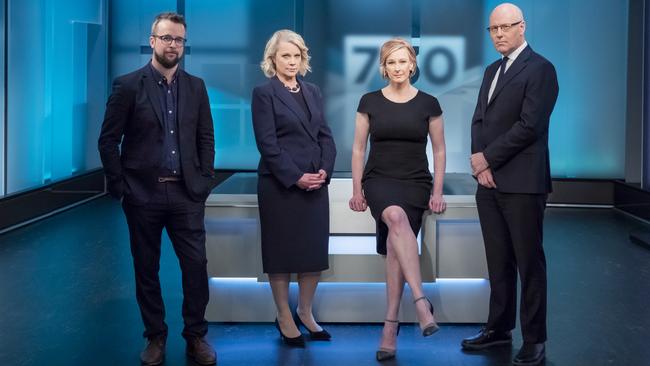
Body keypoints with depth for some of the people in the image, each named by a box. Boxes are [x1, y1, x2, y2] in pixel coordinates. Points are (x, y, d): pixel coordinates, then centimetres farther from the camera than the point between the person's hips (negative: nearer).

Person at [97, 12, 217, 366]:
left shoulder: (196, 86, 7)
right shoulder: (128, 85, -3)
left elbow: (206, 138, 11)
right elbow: (109, 140, -3)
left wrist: (204, 182, 3)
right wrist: (119, 187, -6)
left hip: (186, 194, 2)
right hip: (143, 195, -2)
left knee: (196, 266, 0)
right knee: (146, 269, 8)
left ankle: (196, 336, 15)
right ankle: (155, 336, 22)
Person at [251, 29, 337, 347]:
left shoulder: (313, 92, 13)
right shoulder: (264, 93, -4)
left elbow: (325, 135, 11)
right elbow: (267, 143, -11)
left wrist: (325, 170, -6)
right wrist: (295, 177, -17)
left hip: (315, 183, 5)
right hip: (280, 184, -5)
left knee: (315, 249, 6)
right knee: (282, 250, 4)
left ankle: (305, 312, 21)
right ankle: (284, 318, 14)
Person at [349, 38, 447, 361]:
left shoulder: (428, 104, 3)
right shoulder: (370, 102, 4)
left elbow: (439, 151, 7)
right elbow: (358, 148, 7)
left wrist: (438, 192, 1)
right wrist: (356, 189, 1)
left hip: (415, 183, 1)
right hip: (379, 179, -1)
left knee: (394, 248, -9)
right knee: (396, 217, -34)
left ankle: (390, 327, 2)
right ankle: (421, 301, -39)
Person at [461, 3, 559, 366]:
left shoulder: (540, 68, -8)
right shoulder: (493, 71, 17)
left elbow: (529, 126, -16)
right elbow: (479, 121, 14)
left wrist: (487, 158, -11)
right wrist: (480, 164, -3)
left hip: (522, 184, -7)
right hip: (490, 182, 7)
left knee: (529, 263, 0)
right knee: (498, 261, 13)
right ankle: (499, 327, 23)